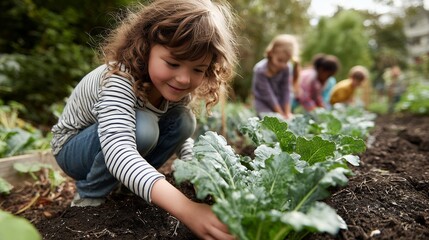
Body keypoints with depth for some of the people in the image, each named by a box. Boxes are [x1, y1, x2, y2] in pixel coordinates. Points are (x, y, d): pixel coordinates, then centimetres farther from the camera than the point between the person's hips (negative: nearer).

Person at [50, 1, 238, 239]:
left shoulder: (176, 86, -16)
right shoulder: (120, 79, -36)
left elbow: (183, 138, -3)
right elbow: (118, 148, -51)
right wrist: (185, 208, -62)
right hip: (73, 146, -6)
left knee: (183, 121, -15)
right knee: (141, 127, -35)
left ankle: (122, 185, 0)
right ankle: (89, 197, -9)